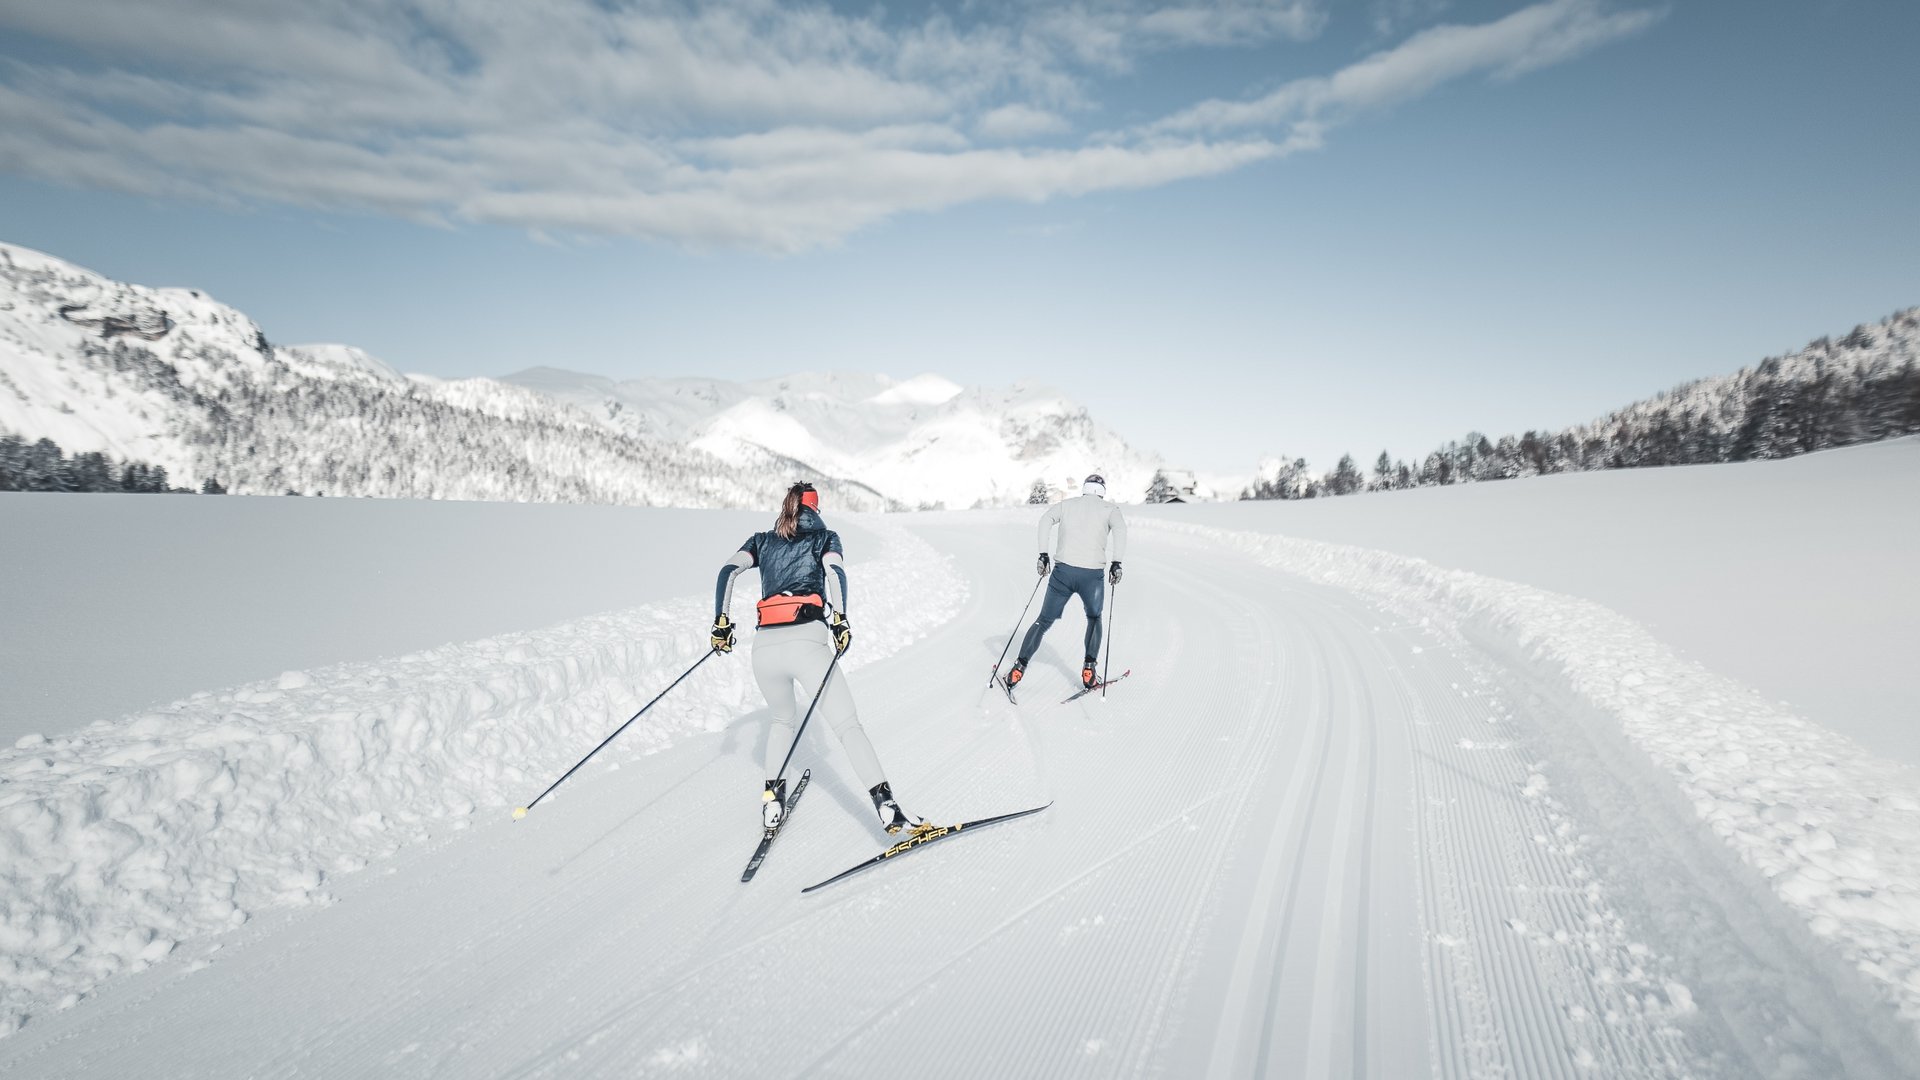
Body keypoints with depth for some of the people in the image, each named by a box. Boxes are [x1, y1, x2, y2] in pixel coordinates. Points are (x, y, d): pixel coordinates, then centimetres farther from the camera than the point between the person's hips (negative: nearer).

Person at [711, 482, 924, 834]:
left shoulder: (762, 540, 24)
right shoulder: (825, 537, 17)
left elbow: (728, 571, 9)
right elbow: (835, 571, -4)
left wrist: (721, 621, 7)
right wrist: (839, 619, -12)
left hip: (764, 646, 3)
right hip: (807, 641, -3)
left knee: (782, 719, 28)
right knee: (848, 726, -3)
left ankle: (772, 800, 21)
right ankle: (886, 806, -14)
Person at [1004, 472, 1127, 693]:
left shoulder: (1066, 504, 16)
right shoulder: (1109, 508, 11)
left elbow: (1046, 519, -2)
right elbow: (1120, 528, -9)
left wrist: (1043, 554, -1)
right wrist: (1116, 563, -9)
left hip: (1063, 571, 1)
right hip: (1093, 574, -1)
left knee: (1044, 621, 13)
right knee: (1094, 619, 25)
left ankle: (1019, 667, 5)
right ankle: (1088, 668, 13)